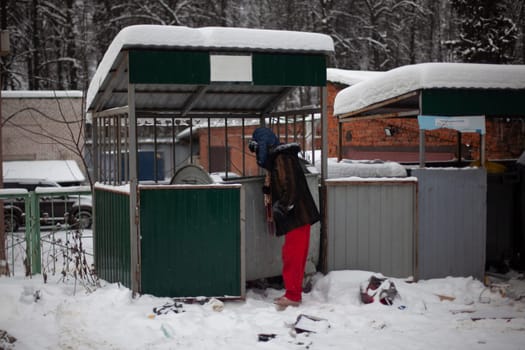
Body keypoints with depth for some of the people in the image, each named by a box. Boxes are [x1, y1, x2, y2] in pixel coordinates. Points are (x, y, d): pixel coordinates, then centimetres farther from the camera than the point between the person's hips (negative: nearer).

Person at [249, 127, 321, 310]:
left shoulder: (282, 158, -15)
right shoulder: (278, 158, 17)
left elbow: (290, 188, -23)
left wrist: (281, 208, -19)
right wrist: (268, 190, 9)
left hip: (297, 217, -10)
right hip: (297, 216, 10)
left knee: (292, 256, -6)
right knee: (295, 256, 13)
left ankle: (293, 296, -2)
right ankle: (294, 293, 20)